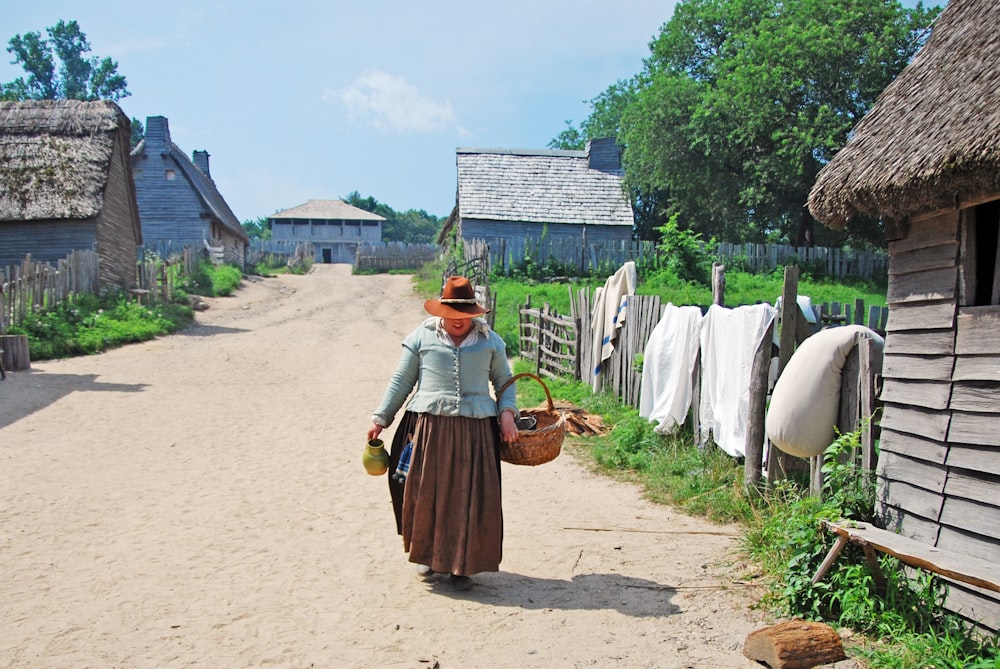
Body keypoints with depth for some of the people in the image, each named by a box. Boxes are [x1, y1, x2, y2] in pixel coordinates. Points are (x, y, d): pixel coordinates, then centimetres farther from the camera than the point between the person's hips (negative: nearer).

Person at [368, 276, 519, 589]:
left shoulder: (490, 340, 9)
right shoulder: (422, 336, 5)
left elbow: (504, 381, 16)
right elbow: (400, 382, 8)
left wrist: (507, 412, -1)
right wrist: (380, 419, 6)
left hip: (476, 430, 1)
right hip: (428, 427, 0)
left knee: (469, 498, 2)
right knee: (425, 493, 6)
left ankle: (461, 563, 16)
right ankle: (428, 554, 27)